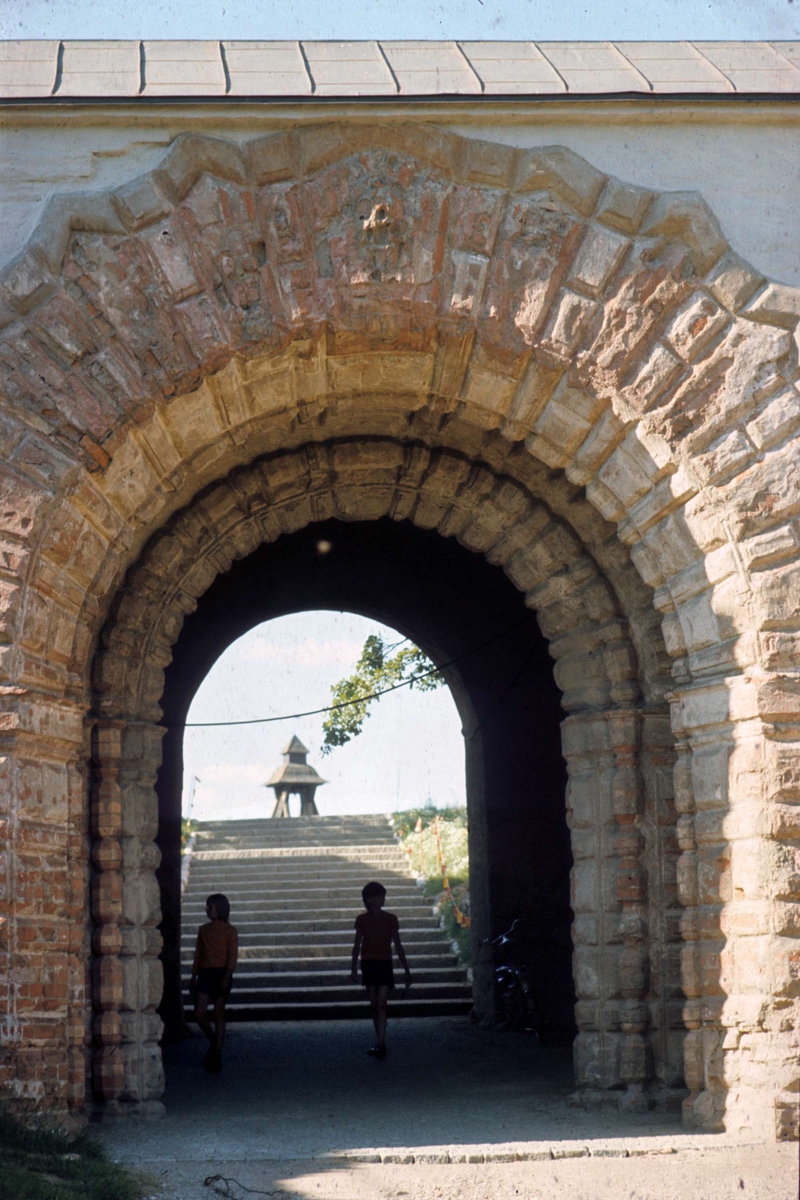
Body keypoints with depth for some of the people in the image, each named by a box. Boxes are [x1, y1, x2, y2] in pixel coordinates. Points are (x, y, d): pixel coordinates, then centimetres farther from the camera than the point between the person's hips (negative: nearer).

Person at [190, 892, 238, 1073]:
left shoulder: (230, 930, 1)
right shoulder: (203, 930, 14)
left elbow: (233, 955, -5)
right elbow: (198, 954, 17)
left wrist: (227, 976, -16)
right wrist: (193, 976, 13)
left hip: (222, 972, -4)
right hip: (205, 973, 4)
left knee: (219, 1014, -1)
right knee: (199, 1013, -7)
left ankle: (217, 1054, 4)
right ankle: (214, 1042, 17)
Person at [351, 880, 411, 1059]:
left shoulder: (390, 919, 2)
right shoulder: (362, 919, 3)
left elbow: (398, 946, 5)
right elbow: (357, 945, 7)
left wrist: (406, 971, 5)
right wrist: (354, 968, 2)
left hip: (385, 964, -1)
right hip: (368, 964, 1)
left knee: (382, 1005, -13)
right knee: (375, 1006, 6)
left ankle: (380, 1044, -20)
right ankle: (381, 1043, 15)